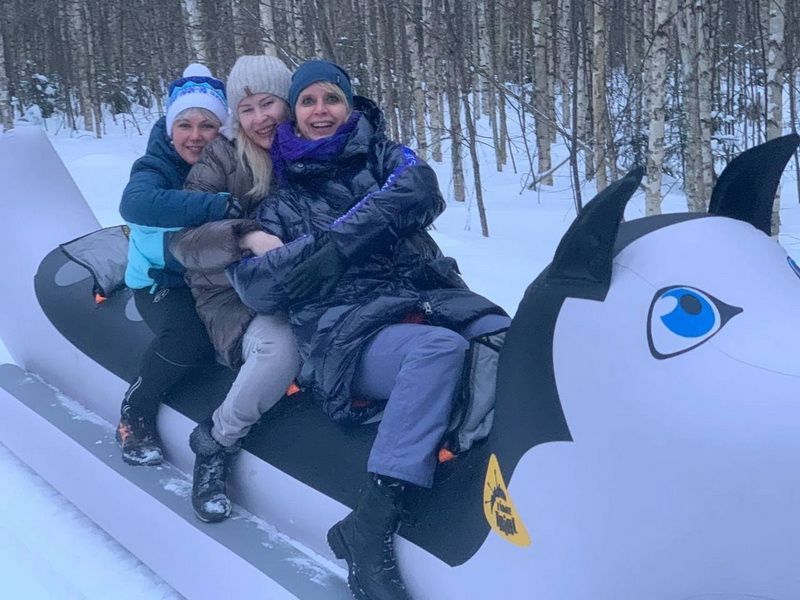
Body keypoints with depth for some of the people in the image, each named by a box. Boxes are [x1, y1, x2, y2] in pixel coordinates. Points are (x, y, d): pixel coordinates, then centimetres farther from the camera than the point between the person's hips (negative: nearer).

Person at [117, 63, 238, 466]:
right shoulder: (156, 168, -16)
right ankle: (135, 412, -5)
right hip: (163, 282, -4)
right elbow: (134, 203, -40)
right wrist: (220, 205, -49)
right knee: (192, 337, -32)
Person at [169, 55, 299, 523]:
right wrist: (248, 238, -30)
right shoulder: (223, 158, -5)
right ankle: (215, 448, -11)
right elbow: (183, 240, -14)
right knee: (280, 349, -34)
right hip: (237, 296, -3)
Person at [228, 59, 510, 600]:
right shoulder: (280, 199, 19)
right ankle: (369, 530, -37)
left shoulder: (383, 156, 20)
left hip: (434, 297, 3)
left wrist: (334, 231, -8)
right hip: (348, 333, -3)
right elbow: (255, 288, 6)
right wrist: (321, 247, -5)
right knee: (439, 348, -36)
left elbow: (418, 193, -4)